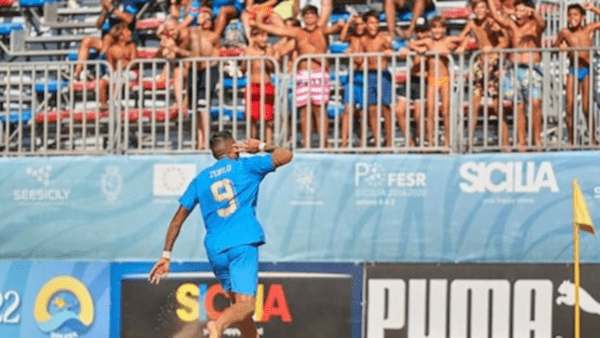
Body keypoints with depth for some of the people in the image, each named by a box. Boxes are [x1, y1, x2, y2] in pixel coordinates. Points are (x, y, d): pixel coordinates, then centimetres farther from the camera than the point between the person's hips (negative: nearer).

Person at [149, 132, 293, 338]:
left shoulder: (200, 179, 17)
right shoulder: (245, 167, 8)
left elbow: (178, 218, 13)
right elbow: (286, 155, 10)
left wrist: (166, 254, 14)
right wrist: (261, 147, 26)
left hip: (215, 250, 4)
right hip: (243, 244, -4)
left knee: (237, 302, 20)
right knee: (245, 305, -15)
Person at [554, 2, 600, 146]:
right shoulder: (565, 33, 1)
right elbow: (555, 46, 14)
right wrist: (559, 47, -8)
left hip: (586, 71, -2)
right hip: (573, 71, 2)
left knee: (586, 108, -6)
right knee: (570, 108, -4)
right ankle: (570, 141, 2)